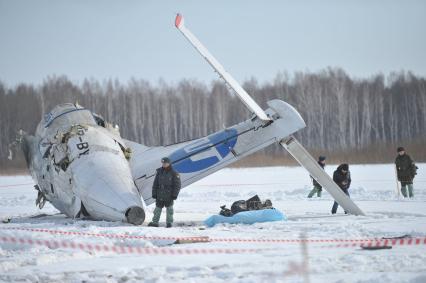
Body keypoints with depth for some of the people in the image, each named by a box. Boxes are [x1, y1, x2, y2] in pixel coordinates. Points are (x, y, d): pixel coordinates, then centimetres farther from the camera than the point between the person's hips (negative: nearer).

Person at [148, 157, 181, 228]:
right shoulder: (159, 172, 5)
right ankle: (155, 222, 11)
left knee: (169, 209, 4)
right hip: (160, 195, 3)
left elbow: (177, 185, -5)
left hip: (169, 195, -3)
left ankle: (169, 223, 12)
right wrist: (154, 193, 5)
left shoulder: (174, 173, -6)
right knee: (158, 208, 6)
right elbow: (155, 184, 9)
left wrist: (174, 195, -11)